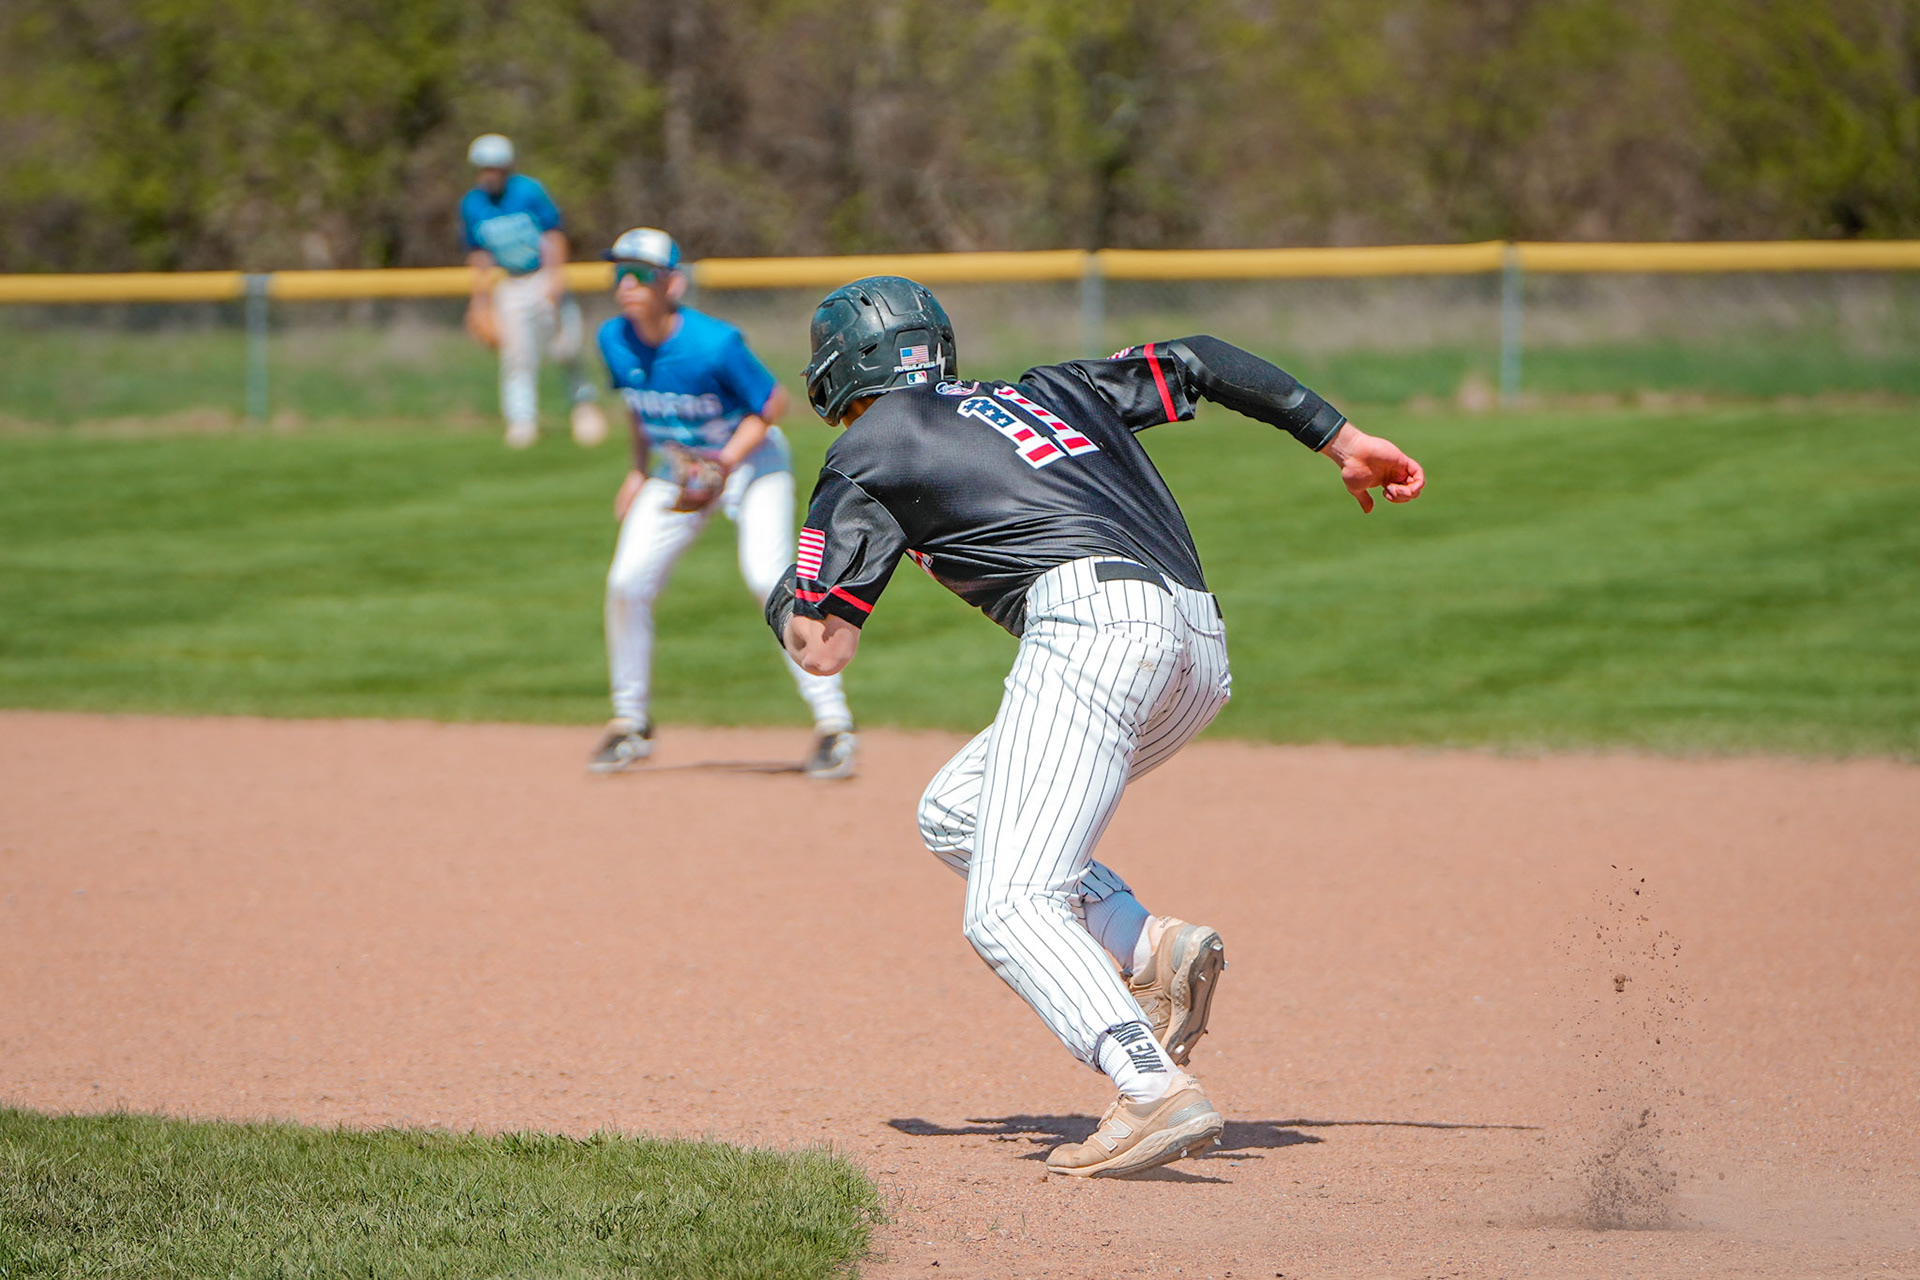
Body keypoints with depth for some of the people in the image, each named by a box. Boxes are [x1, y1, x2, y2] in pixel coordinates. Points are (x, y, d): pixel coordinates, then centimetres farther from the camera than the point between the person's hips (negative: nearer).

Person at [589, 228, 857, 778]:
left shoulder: (715, 346, -30)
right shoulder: (615, 340, -12)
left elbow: (772, 403, -19)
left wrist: (725, 464, -27)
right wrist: (640, 469, 9)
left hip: (751, 459, -6)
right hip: (679, 467, 6)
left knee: (768, 577, -22)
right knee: (627, 583, -5)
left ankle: (833, 722, -13)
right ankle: (629, 723, 14)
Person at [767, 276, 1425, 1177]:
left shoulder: (871, 447, 15)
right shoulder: (1050, 391, 33)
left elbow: (818, 646, 12)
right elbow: (1201, 362, 30)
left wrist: (782, 593, 34)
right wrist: (1341, 439, 29)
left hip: (1091, 623, -8)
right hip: (1203, 652, 8)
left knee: (1007, 909, -13)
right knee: (954, 815, 22)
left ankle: (1157, 1093, -35)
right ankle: (1151, 947, 3)